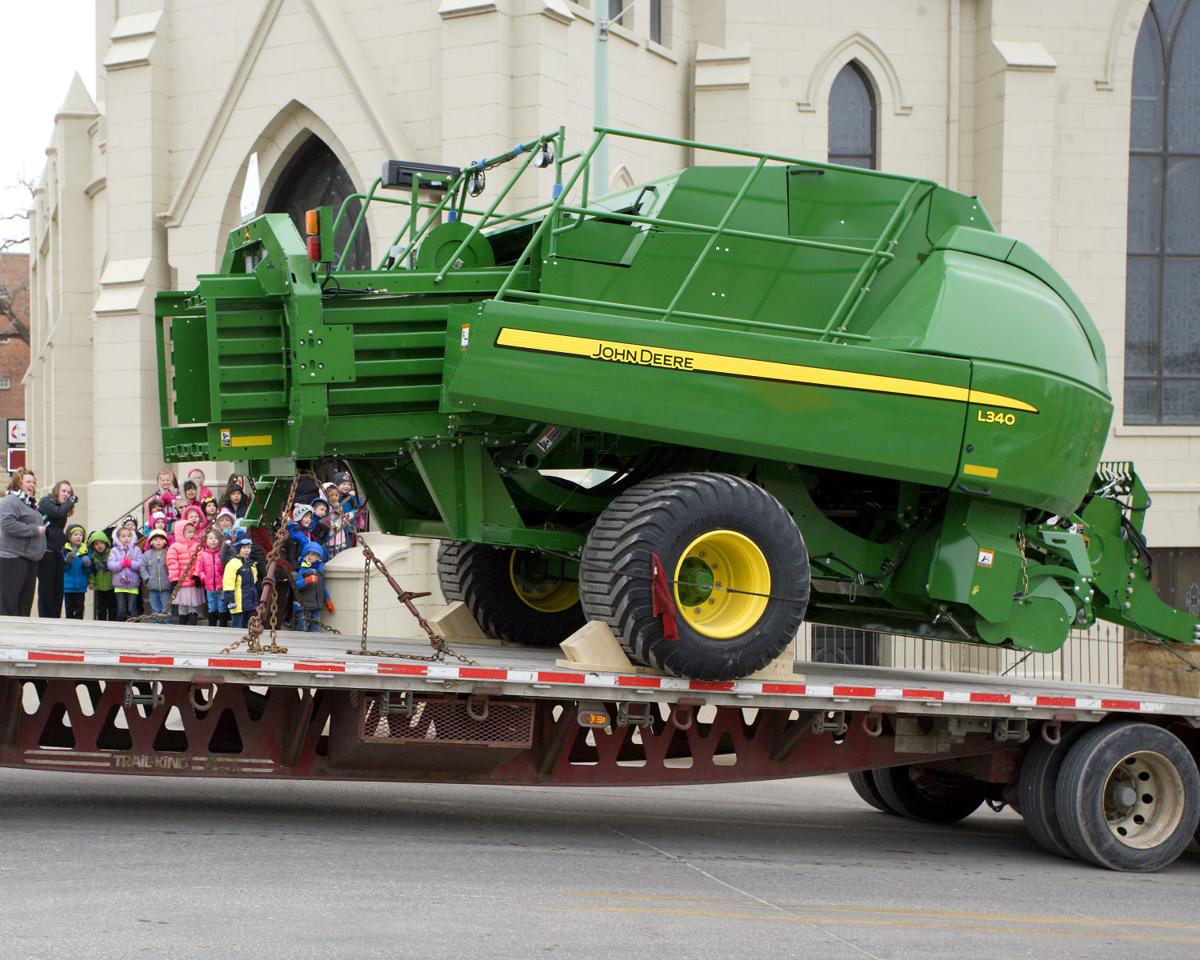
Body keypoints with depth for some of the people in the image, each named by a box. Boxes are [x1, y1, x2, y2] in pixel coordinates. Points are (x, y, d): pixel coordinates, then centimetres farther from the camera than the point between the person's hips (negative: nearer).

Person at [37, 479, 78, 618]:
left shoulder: (60, 507, 18)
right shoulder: (45, 502, -4)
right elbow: (60, 513, -21)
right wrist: (72, 502, -8)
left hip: (57, 552, 8)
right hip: (46, 551, -8)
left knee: (58, 589, 4)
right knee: (46, 588, -8)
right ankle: (45, 621, -6)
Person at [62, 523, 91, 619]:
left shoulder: (86, 551, 2)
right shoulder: (65, 550, -4)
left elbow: (89, 570, 2)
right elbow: (62, 568, -6)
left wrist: (87, 565, -19)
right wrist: (67, 562, -24)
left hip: (81, 586, 1)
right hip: (68, 585, -1)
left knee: (79, 607, 3)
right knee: (69, 608, 7)